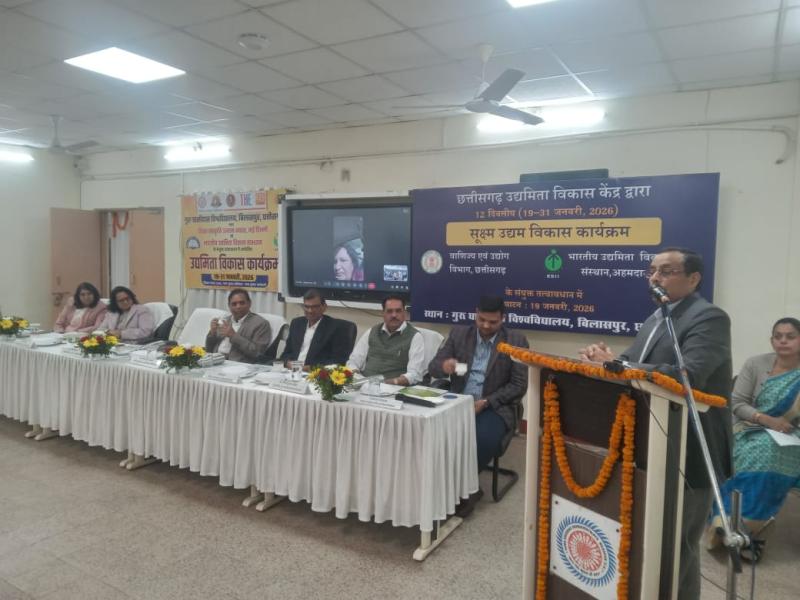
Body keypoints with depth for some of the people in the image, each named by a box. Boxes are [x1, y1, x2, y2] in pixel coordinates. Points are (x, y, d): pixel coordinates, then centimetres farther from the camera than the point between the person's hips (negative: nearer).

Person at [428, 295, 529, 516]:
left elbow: (519, 385, -5)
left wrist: (486, 402, -17)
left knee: (483, 438, -33)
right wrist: (444, 365, -21)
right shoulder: (458, 334, 6)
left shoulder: (516, 341, -2)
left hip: (496, 406, -2)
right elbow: (432, 367, 4)